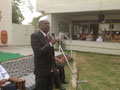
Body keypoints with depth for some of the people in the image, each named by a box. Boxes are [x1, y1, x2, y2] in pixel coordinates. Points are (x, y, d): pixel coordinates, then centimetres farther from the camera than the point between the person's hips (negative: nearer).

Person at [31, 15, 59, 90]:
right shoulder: (35, 36, -13)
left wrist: (54, 66, 15)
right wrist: (52, 43, -28)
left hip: (51, 70, 7)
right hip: (42, 71, -7)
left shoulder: (49, 36, 11)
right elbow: (39, 52, -25)